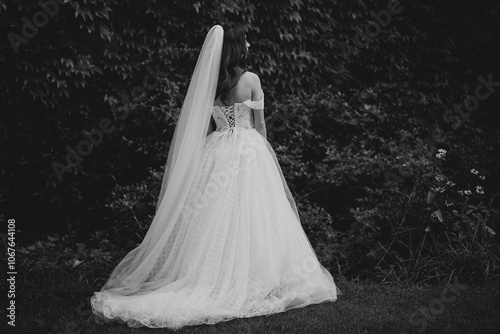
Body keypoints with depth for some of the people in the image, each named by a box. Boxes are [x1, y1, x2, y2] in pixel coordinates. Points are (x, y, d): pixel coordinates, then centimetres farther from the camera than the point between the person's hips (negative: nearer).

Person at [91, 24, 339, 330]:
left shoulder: (209, 82, 3)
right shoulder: (251, 79, -9)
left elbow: (206, 126, 8)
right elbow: (260, 124, -1)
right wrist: (263, 149, 14)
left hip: (216, 152, 4)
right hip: (249, 150, -4)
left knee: (216, 216, 8)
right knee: (248, 217, 1)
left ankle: (211, 277, 9)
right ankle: (249, 277, 5)